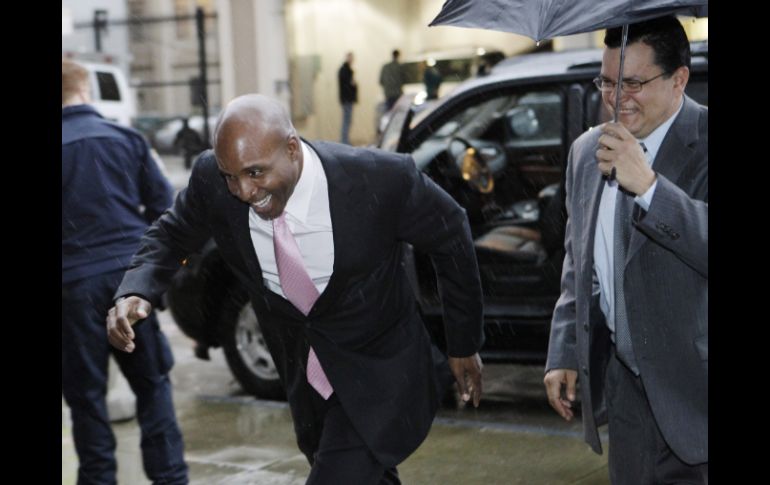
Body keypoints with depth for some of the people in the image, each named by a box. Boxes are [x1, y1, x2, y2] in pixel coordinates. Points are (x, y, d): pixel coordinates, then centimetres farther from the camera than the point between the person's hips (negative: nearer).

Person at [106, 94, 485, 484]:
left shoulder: (382, 179, -30)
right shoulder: (212, 180, -21)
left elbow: (451, 239, -13)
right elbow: (172, 234, -1)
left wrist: (464, 346, -3)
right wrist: (135, 291, -23)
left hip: (377, 368, -4)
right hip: (302, 369, 5)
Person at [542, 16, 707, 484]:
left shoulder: (703, 145, -12)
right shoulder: (587, 151, 9)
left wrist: (648, 186, -31)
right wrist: (564, 353, 16)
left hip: (695, 386, -5)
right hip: (627, 387, 6)